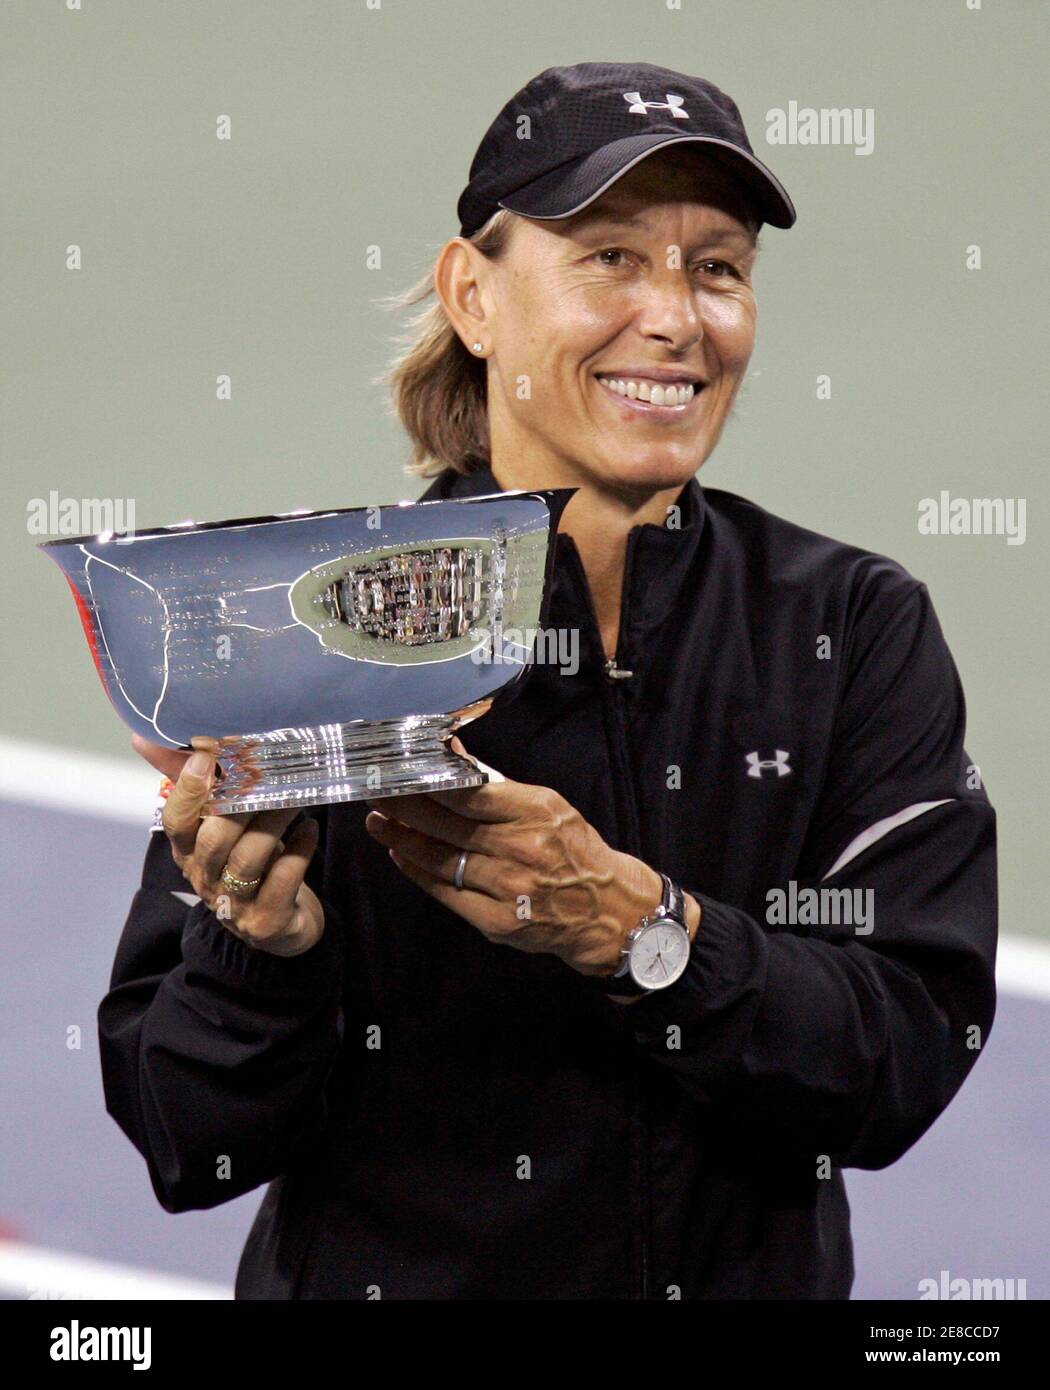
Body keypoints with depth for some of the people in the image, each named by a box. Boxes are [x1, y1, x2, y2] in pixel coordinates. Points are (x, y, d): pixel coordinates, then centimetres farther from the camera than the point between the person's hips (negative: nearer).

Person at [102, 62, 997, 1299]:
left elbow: (910, 1058, -15)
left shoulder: (855, 627, -5)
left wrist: (635, 926, -28)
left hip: (751, 1278, 2)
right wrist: (260, 941, -30)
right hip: (383, 1273, -2)